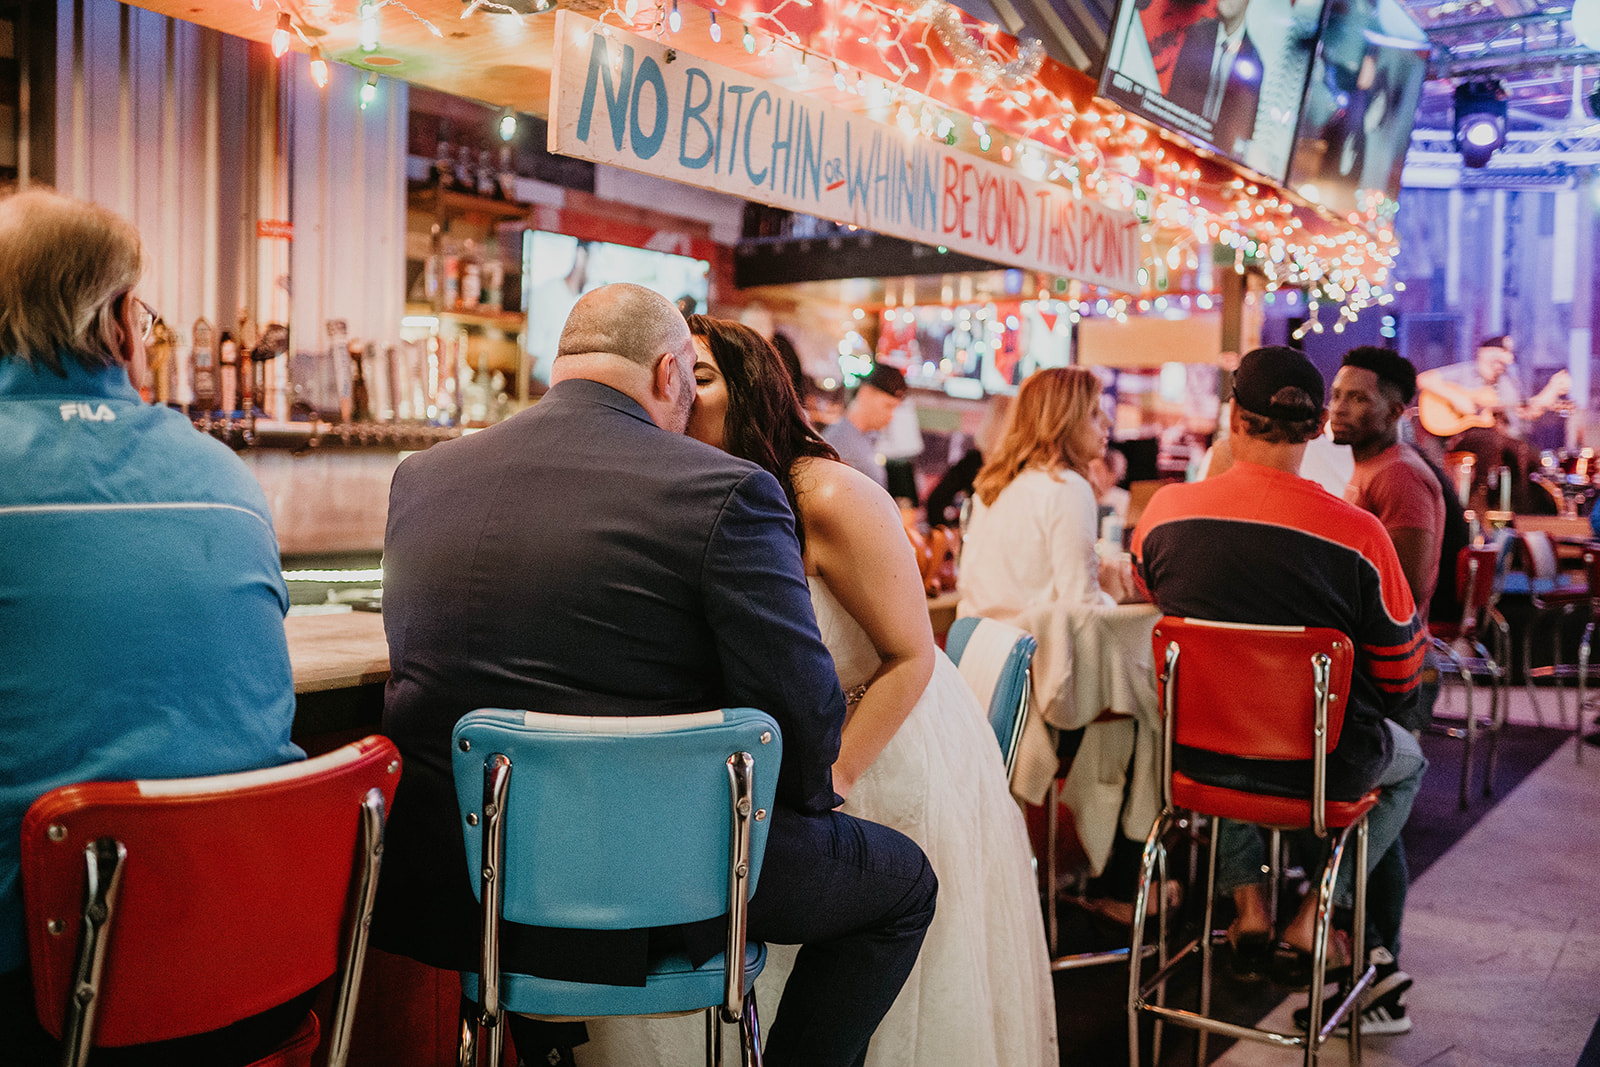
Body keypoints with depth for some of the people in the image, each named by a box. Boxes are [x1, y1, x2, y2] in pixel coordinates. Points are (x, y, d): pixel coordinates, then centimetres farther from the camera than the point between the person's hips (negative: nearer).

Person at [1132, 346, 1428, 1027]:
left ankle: (1248, 905, 29)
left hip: (1200, 754, 3)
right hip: (1323, 767, -2)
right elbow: (1400, 677, -8)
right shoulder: (1357, 534, -21)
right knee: (1408, 761, 31)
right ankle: (1312, 918, 24)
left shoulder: (1165, 509, -13)